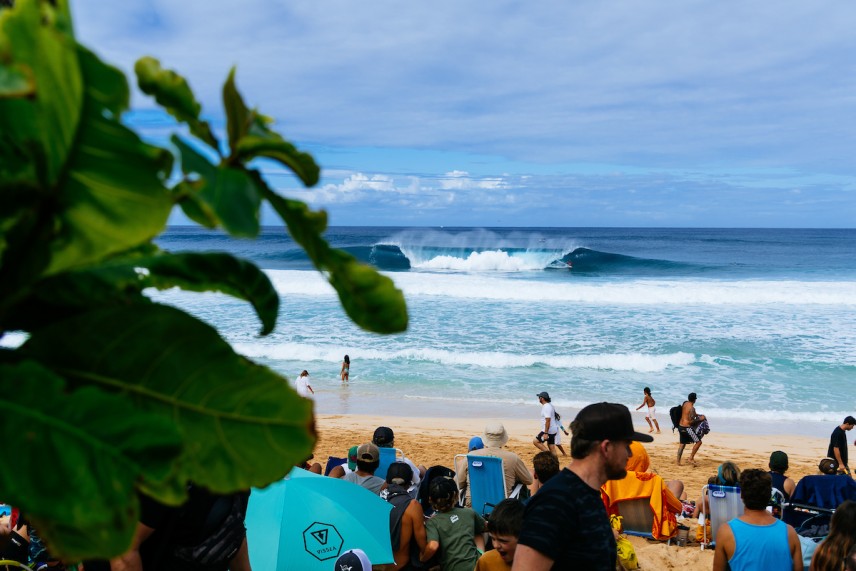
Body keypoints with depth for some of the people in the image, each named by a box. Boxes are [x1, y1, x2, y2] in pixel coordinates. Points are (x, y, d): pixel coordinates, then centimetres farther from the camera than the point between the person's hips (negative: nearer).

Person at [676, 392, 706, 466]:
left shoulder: (685, 403, 6)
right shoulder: (692, 408, -20)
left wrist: (698, 415, 19)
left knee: (682, 443, 17)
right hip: (687, 427, -9)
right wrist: (700, 419, -10)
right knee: (698, 442, 4)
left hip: (681, 426, 9)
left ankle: (678, 461, 19)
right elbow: (691, 421, -21)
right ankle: (691, 458, 4)